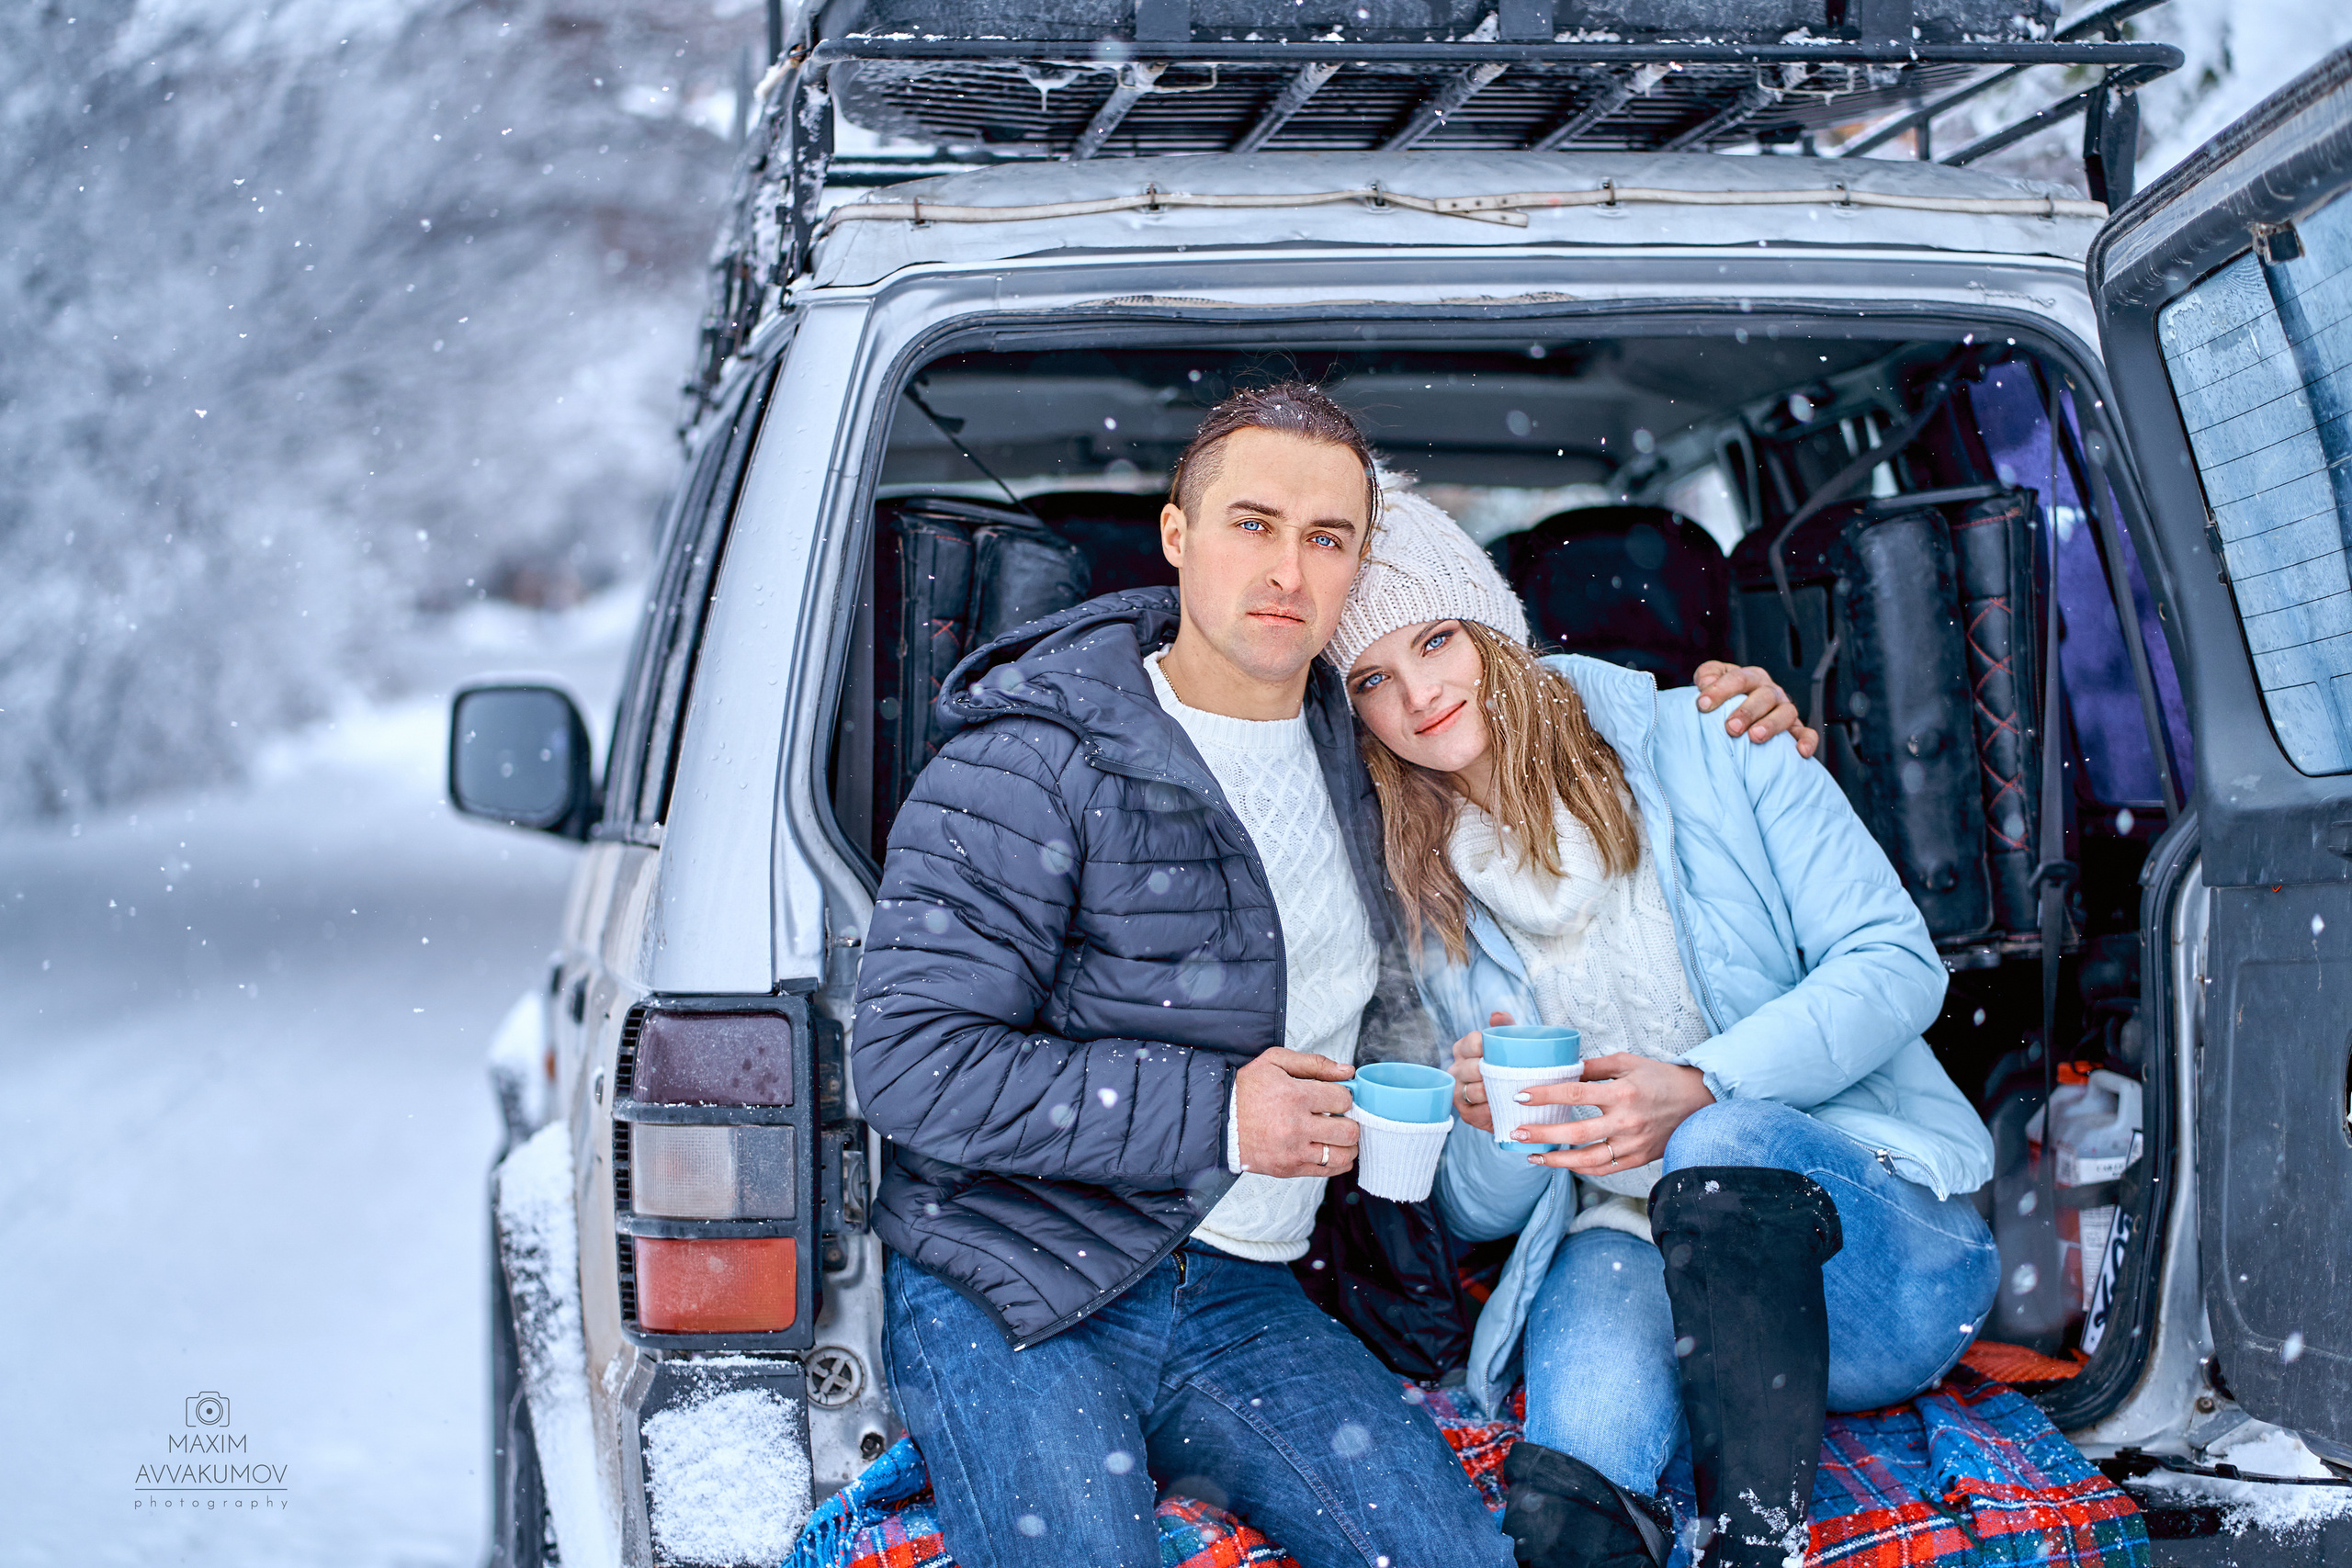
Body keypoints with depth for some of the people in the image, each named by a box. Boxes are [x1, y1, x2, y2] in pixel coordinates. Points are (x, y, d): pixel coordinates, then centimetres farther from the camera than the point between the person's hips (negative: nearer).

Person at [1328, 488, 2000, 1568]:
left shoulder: (1705, 745, 2)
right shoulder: (1422, 910, 10)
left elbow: (1896, 965, -5)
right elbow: (1476, 1209, 13)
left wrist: (1698, 1091, -19)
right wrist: (1494, 1126, -12)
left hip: (1882, 1243, 0)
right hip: (1623, 1248, 0)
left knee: (1721, 1141, -38)